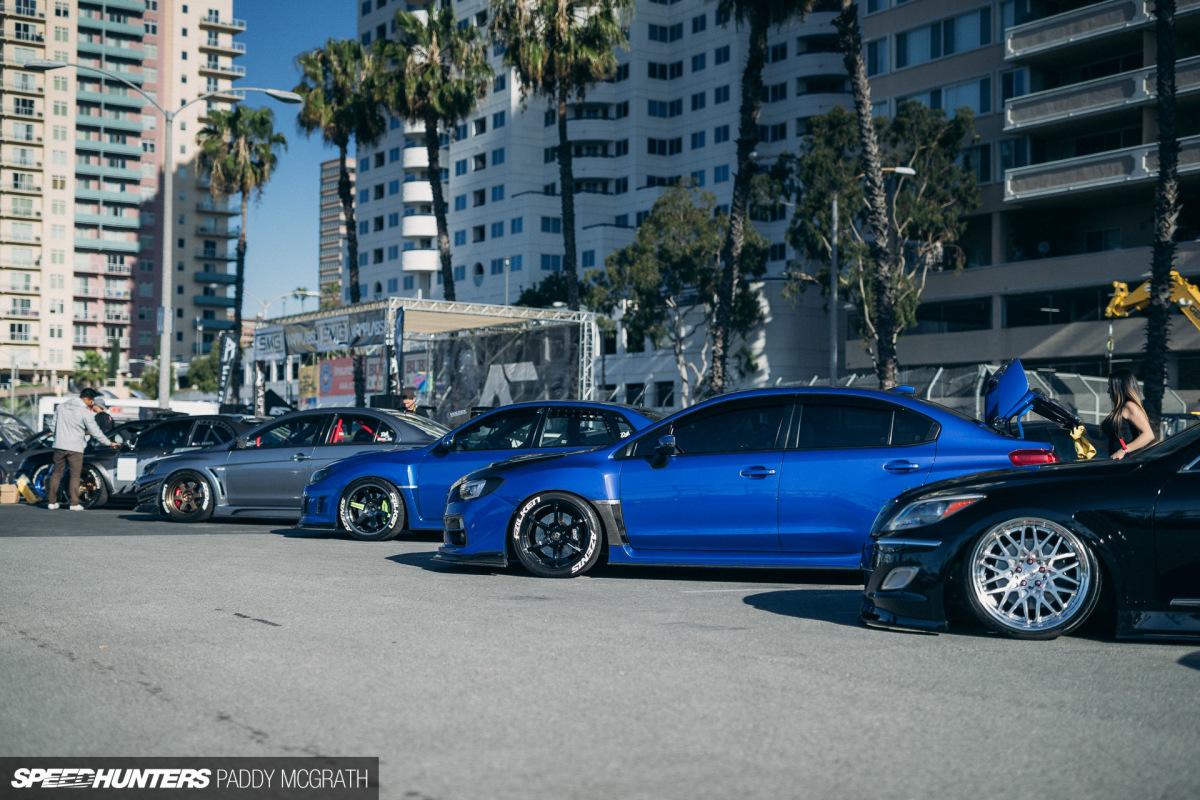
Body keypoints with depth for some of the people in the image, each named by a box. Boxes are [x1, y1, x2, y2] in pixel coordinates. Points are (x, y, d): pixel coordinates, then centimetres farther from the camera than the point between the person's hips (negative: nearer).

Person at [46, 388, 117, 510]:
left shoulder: (62, 406, 8)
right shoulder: (85, 412, -9)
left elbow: (54, 424, 16)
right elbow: (95, 431, -8)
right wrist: (109, 443, 1)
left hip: (59, 446, 5)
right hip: (75, 447, -5)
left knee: (56, 474, 12)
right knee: (75, 476, 2)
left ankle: (52, 502, 14)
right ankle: (74, 503, -1)